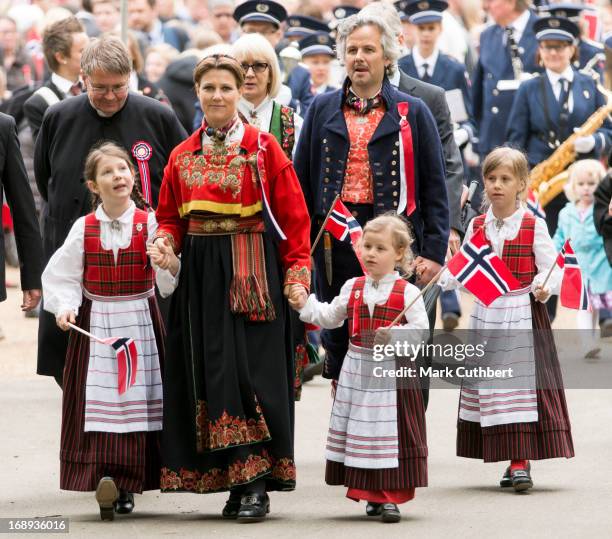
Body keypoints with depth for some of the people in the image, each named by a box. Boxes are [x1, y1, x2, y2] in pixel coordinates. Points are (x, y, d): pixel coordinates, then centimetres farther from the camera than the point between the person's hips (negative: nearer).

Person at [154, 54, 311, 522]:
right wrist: (164, 243, -5)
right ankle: (233, 482, 8)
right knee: (209, 373, 2)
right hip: (201, 275, 4)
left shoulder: (264, 148, -1)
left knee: (252, 372, -9)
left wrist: (297, 273, -10)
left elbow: (293, 215, -3)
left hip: (253, 273, -4)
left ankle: (257, 484, -8)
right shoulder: (182, 156, 11)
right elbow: (171, 216, 17)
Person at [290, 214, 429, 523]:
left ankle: (391, 496, 1)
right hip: (358, 370, 5)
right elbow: (330, 317, 16)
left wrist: (395, 335, -27)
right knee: (361, 431, 6)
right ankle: (372, 495, 15)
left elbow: (421, 331, -12)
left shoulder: (407, 293, -6)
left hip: (393, 372, -5)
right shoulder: (353, 288, 8)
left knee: (389, 433, -3)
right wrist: (305, 305, 6)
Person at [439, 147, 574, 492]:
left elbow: (551, 268, -7)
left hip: (524, 316, -4)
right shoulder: (477, 227, 7)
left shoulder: (533, 226, -5)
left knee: (523, 383, -9)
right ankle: (514, 461, 12)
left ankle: (521, 460, -7)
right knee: (488, 385, 4)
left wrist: (545, 287, -27)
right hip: (486, 316, 4)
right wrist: (437, 276, -8)